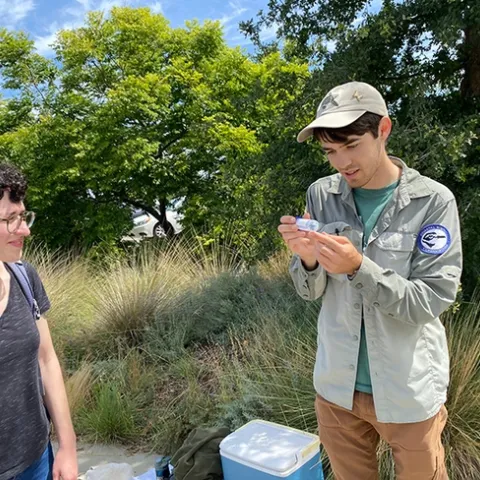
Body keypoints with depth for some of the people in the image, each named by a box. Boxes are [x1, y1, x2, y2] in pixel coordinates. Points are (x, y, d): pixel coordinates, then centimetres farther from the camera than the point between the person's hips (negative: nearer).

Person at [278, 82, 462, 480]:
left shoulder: (433, 201, -13)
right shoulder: (321, 195, -5)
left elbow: (430, 302, -16)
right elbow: (311, 292, -2)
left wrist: (358, 267, -30)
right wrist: (307, 258, -23)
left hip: (409, 392, -2)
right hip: (337, 385, 3)